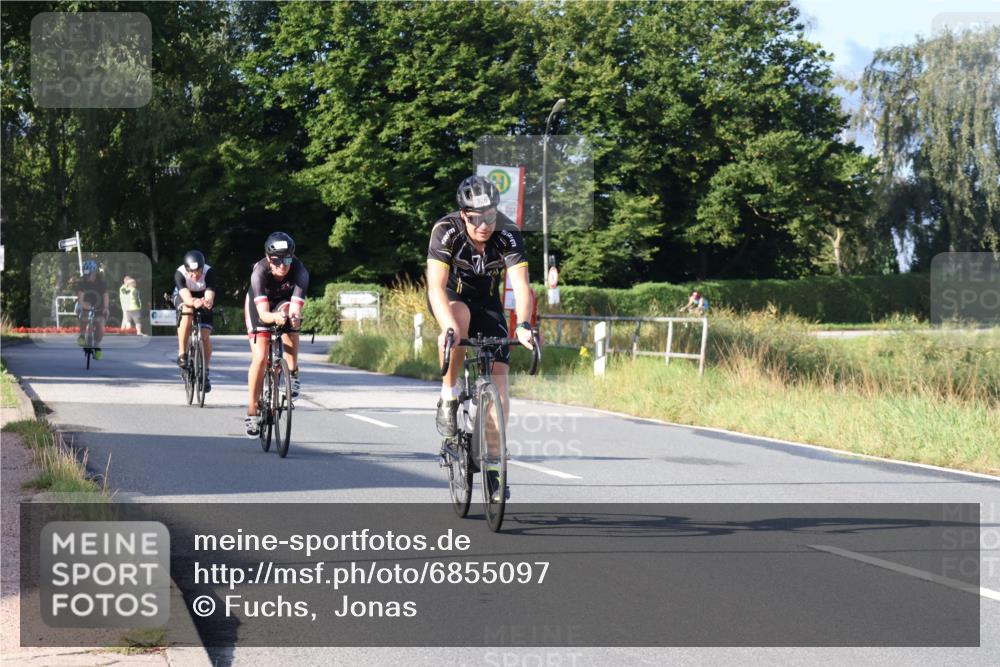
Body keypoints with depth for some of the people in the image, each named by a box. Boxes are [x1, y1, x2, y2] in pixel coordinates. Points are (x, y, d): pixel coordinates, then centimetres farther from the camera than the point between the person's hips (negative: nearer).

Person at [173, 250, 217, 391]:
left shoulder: (209, 273, -32)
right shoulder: (180, 273, -32)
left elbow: (210, 297, -42)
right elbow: (186, 297, -45)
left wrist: (207, 302, -66)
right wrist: (194, 302, -68)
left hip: (203, 298, 1)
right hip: (183, 298, -1)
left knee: (205, 336, -11)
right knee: (187, 312, -36)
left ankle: (205, 372, 7)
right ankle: (182, 353, -25)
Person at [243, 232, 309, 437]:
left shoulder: (299, 271, -34)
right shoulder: (260, 272, -36)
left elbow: (296, 308, -43)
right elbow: (263, 313, -45)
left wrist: (295, 317, -66)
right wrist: (274, 317, -67)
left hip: (284, 302, 1)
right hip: (259, 305, -1)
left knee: (289, 313, -35)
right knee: (260, 357, -15)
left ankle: (293, 374, -18)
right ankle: (252, 412, -5)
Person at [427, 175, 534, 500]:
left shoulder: (508, 234, -25)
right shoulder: (446, 230, -29)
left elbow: (520, 284, -35)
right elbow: (436, 287, -37)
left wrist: (523, 325, -52)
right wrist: (450, 329, -53)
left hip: (487, 302, 2)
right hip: (451, 296, -2)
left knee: (498, 376, -11)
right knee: (459, 317, -38)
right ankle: (448, 396, -20)